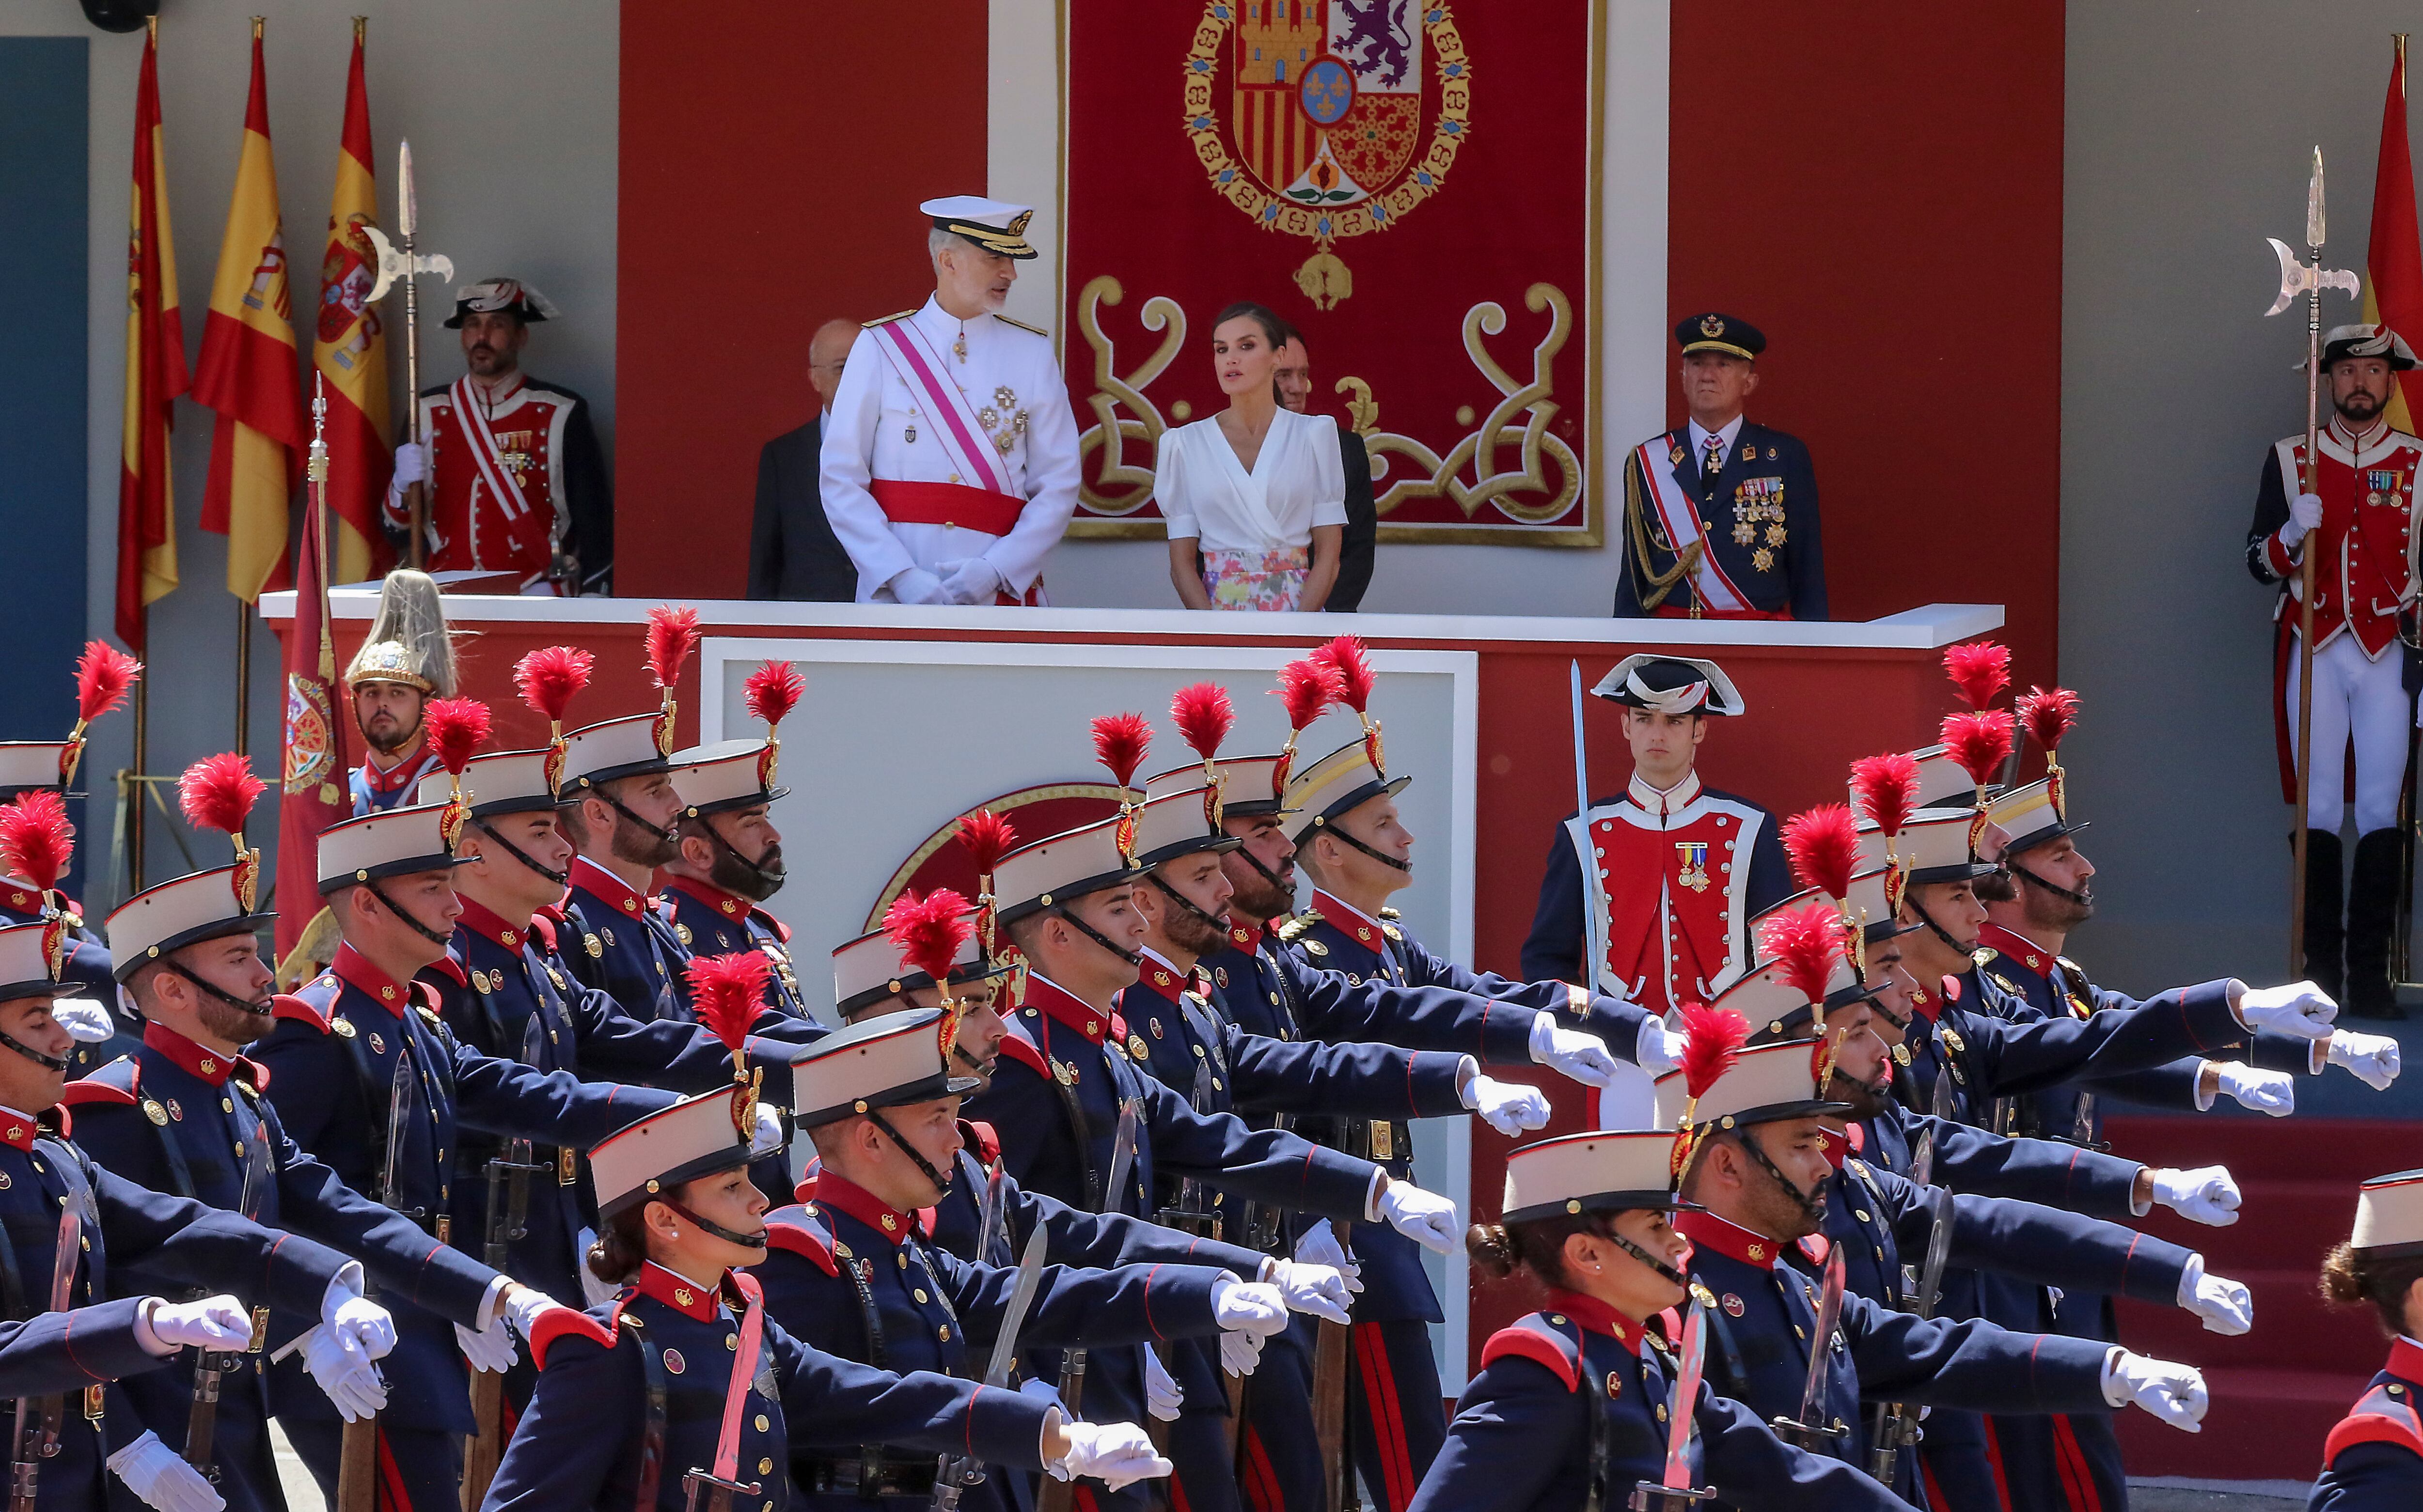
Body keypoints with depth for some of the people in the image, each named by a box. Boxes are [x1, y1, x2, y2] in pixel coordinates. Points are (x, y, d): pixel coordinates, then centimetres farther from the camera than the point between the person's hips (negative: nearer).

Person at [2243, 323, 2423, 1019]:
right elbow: (2259, 561, 8)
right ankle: (2321, 968, 2)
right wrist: (2294, 532, -15)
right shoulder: (2290, 460, 9)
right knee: (2319, 809, -2)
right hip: (2314, 653, 0)